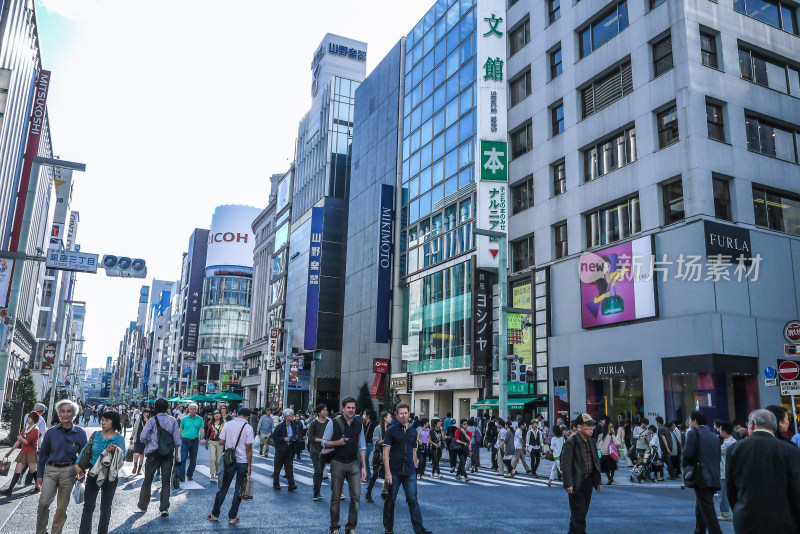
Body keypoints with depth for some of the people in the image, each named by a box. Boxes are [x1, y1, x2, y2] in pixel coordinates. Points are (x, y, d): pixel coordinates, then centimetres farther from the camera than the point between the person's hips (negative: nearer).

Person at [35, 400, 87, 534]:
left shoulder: (80, 433, 0)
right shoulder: (51, 432, 2)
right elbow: (43, 454, 8)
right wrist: (39, 475, 6)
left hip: (68, 472, 0)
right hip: (51, 470, 0)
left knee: (62, 507, 6)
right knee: (43, 502, -12)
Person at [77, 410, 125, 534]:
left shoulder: (119, 438, -6)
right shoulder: (96, 435, 2)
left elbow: (123, 459, -8)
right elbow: (85, 451, 9)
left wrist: (115, 451, -25)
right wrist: (77, 464, -2)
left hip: (110, 476, -2)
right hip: (93, 475, 2)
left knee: (105, 508, 9)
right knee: (88, 506, 2)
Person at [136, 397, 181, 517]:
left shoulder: (152, 420, -7)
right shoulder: (173, 420, -1)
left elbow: (143, 437, -11)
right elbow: (177, 439, -1)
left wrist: (148, 444, 10)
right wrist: (176, 454, 9)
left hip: (153, 454, -1)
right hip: (168, 454, 1)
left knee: (147, 480, 11)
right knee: (166, 481, 5)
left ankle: (142, 506, 20)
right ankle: (164, 508, 3)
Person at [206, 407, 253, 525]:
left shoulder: (228, 424, -1)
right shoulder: (248, 428, -9)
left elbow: (221, 442, -2)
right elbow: (248, 449, -10)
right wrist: (249, 466, -4)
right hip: (243, 462, -2)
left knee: (223, 487, 13)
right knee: (238, 489, 7)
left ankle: (215, 514, 20)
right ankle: (232, 517, 12)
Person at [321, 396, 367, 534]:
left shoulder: (359, 424, 5)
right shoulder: (333, 423, -4)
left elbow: (362, 446, 10)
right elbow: (324, 442, 0)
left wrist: (364, 466, 4)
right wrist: (338, 442, -17)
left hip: (353, 463, 2)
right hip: (338, 463, -2)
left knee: (356, 496, -3)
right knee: (335, 497, 6)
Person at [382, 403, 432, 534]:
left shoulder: (413, 432, 10)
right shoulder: (391, 430, -4)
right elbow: (386, 452, -8)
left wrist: (414, 468, 14)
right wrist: (388, 472, -13)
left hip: (410, 472, 3)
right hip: (394, 472, -3)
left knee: (413, 499, 0)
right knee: (391, 499, 7)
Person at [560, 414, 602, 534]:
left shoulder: (591, 442, 9)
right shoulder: (571, 442, -16)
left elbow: (596, 462, 16)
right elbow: (565, 464, -18)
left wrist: (598, 481, 12)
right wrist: (568, 484, -21)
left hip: (588, 482, 8)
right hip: (576, 484, -8)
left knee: (583, 511, 18)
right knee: (578, 513, -4)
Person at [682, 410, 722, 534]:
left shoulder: (693, 433, -6)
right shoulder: (714, 437, 15)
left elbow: (688, 454, -13)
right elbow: (718, 457, 13)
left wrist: (684, 464, 5)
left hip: (701, 478, -8)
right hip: (714, 478, 8)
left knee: (708, 511, -8)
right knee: (700, 509, 21)